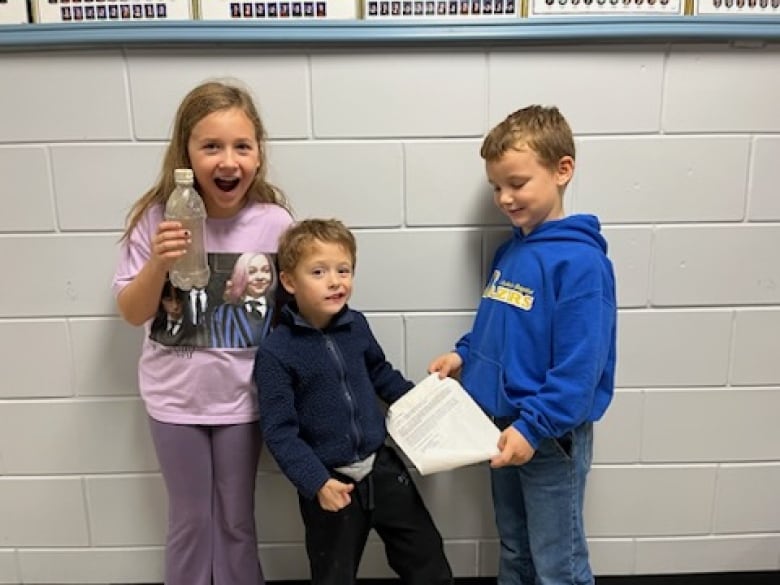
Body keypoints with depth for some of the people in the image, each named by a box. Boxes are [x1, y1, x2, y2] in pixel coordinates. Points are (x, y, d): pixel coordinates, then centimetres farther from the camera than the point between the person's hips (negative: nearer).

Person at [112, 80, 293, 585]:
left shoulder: (274, 221, -14)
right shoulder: (159, 217, -14)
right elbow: (133, 313, -7)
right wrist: (158, 263, -25)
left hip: (242, 396, 0)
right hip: (175, 396, 0)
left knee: (236, 521, 18)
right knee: (189, 520, 19)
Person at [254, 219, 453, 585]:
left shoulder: (357, 325, -2)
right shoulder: (275, 352, -18)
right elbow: (279, 431, -18)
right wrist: (317, 483, -24)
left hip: (382, 466, 5)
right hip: (330, 482, -4)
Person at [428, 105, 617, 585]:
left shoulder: (579, 261, -21)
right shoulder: (508, 250, 5)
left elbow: (579, 365, -25)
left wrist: (532, 426, -28)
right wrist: (464, 354, 1)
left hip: (551, 437, -7)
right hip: (505, 424, 8)